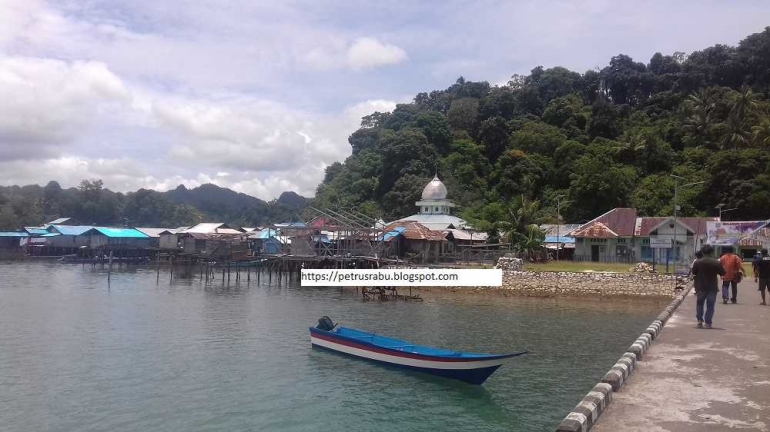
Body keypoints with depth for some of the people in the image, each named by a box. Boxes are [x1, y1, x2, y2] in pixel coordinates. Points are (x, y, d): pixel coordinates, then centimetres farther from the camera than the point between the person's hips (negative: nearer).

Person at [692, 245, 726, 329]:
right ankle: (708, 323, 3)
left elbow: (693, 273, 3)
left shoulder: (697, 262, -6)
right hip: (712, 287, -1)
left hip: (700, 287, 1)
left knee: (699, 303, 17)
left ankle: (699, 320, 5)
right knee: (710, 305, 6)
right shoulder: (716, 263, -9)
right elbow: (723, 273, -1)